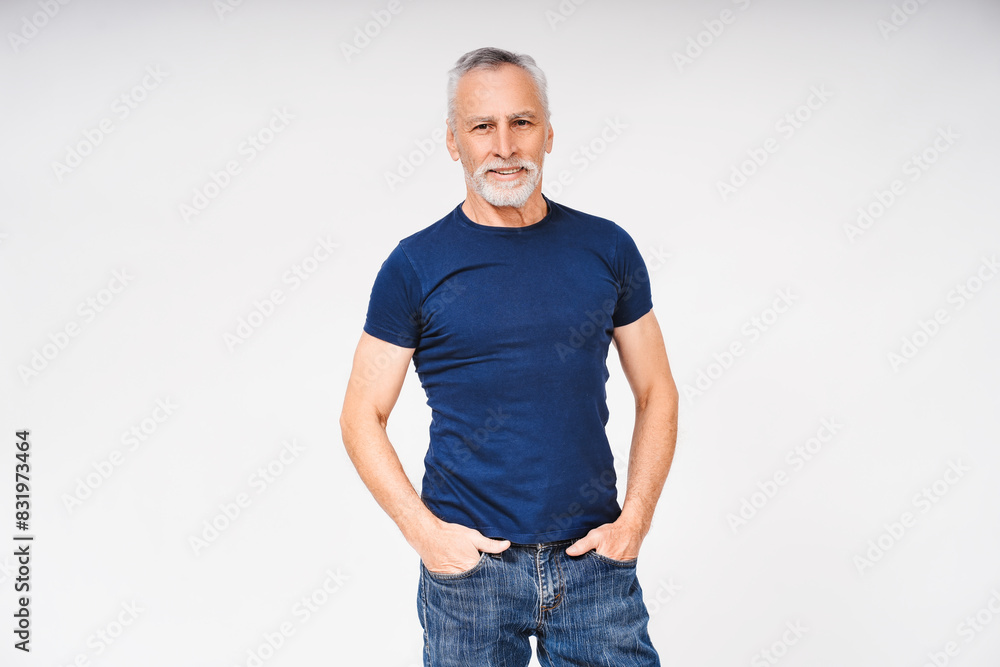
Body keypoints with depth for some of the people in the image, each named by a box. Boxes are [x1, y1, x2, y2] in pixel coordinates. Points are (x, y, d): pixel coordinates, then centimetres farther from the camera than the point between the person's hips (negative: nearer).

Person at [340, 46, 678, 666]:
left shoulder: (606, 248, 2)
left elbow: (657, 393, 7)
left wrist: (635, 518, -2)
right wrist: (424, 531, -9)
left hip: (596, 560, 2)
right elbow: (363, 417, 0)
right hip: (467, 563, -1)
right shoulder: (415, 265, -3)